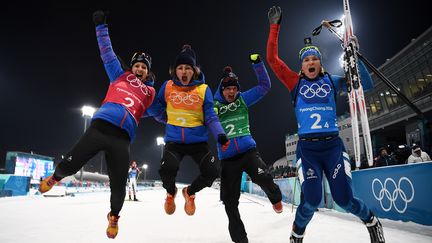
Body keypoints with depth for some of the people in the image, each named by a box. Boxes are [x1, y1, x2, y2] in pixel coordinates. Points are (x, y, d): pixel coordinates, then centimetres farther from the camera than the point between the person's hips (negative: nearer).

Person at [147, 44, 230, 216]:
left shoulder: (203, 89, -1)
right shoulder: (168, 86, 2)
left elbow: (210, 116, -3)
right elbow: (155, 107, 15)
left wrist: (220, 134, -17)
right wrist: (166, 118, -1)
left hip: (198, 141, 1)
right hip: (173, 141, 0)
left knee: (212, 171, -17)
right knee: (166, 171, -25)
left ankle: (190, 192, 20)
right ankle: (171, 192, 17)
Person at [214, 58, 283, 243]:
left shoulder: (242, 100, 8)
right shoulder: (215, 106, 4)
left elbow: (264, 86, 9)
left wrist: (257, 63, 0)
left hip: (248, 151, 0)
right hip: (227, 158, 1)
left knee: (262, 178, -29)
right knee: (230, 202, 4)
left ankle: (275, 197, 10)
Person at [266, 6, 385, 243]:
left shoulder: (332, 81, 10)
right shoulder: (295, 82, 6)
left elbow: (366, 84, 5)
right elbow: (272, 58, 1)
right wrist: (275, 26, 1)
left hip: (333, 145, 1)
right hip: (307, 148, -1)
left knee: (344, 199, -3)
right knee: (311, 200, -13)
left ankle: (371, 221, 33)